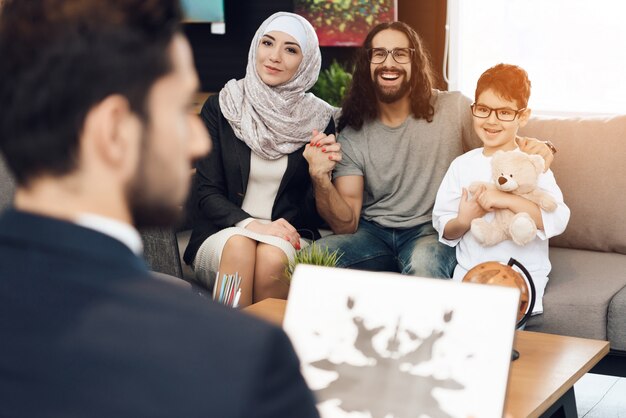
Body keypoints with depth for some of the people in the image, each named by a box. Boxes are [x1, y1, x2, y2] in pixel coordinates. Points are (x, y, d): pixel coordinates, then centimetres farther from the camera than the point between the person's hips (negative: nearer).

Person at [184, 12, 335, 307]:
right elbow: (205, 193, -3)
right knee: (239, 244, -33)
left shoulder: (318, 118, 2)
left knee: (272, 256, -33)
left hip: (288, 240, 0)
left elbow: (316, 207, 7)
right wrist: (250, 224, -20)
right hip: (223, 235, 0)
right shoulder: (219, 108, 1)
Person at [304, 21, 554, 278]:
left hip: (434, 232, -3)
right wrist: (320, 180, -24)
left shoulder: (454, 109, -3)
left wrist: (529, 148, -21)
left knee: (424, 261, -38)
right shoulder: (352, 135, 1)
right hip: (372, 233, 3)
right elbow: (346, 225, -4)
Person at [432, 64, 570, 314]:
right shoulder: (462, 165, 9)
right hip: (469, 272, 3)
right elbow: (443, 228, 9)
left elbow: (558, 220, -15)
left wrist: (508, 200, -24)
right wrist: (463, 221, -13)